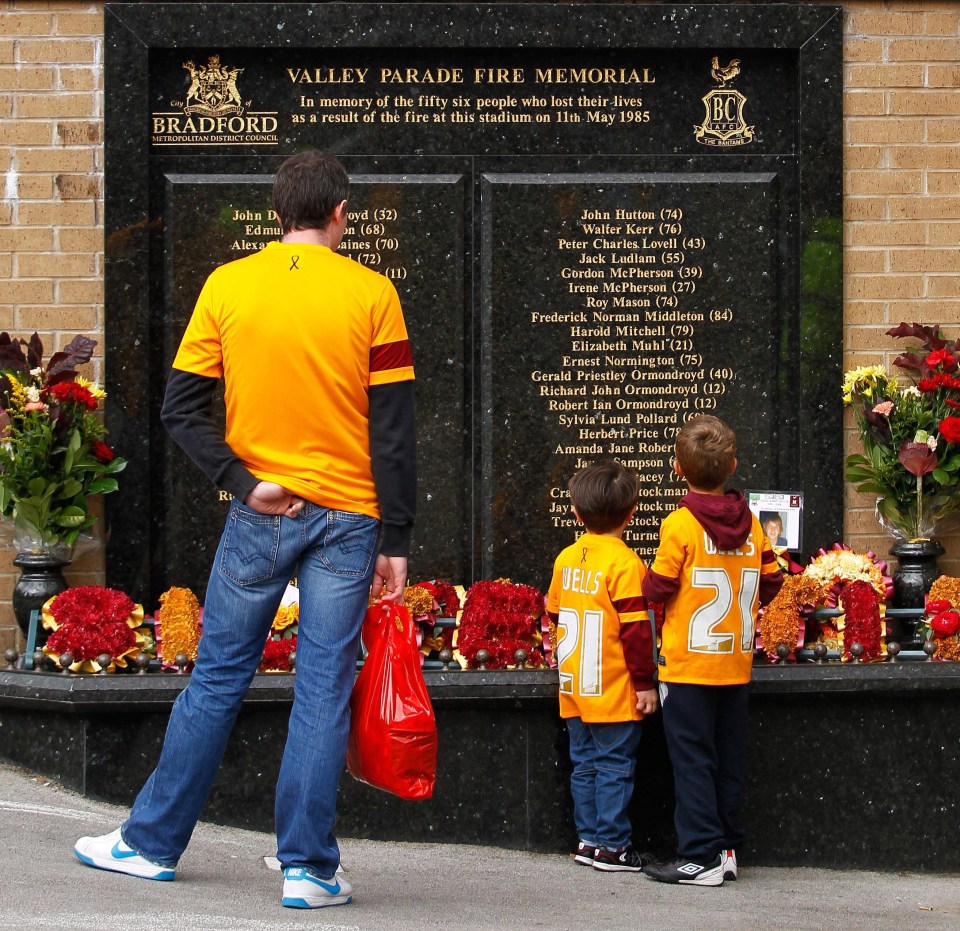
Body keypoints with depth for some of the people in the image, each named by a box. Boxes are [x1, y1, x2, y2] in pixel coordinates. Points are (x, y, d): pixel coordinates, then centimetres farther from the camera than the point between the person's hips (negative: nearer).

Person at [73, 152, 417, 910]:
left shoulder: (228, 286, 2)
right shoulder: (371, 294, -3)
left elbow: (182, 408, -2)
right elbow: (394, 429, -4)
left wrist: (245, 483, -3)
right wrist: (396, 541, -1)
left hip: (261, 517, 1)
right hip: (347, 515, -1)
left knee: (218, 677, 11)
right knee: (324, 689, 1)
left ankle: (153, 842, 18)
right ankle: (308, 868, 2)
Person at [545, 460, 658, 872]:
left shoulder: (566, 559, 6)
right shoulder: (624, 563, -15)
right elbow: (635, 629, -16)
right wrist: (645, 683, -10)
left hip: (574, 687, 7)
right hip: (614, 692, -7)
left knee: (585, 764, 13)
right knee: (615, 765, -1)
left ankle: (588, 839, 17)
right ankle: (612, 845, 0)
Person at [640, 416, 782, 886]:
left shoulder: (679, 525, -13)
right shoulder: (751, 524, 3)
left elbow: (658, 588, -11)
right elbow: (770, 581, 9)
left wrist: (648, 580, 10)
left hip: (688, 662, -5)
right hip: (737, 665, 5)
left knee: (692, 759, -2)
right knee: (728, 757, 12)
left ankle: (700, 856, -5)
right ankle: (727, 847, 16)